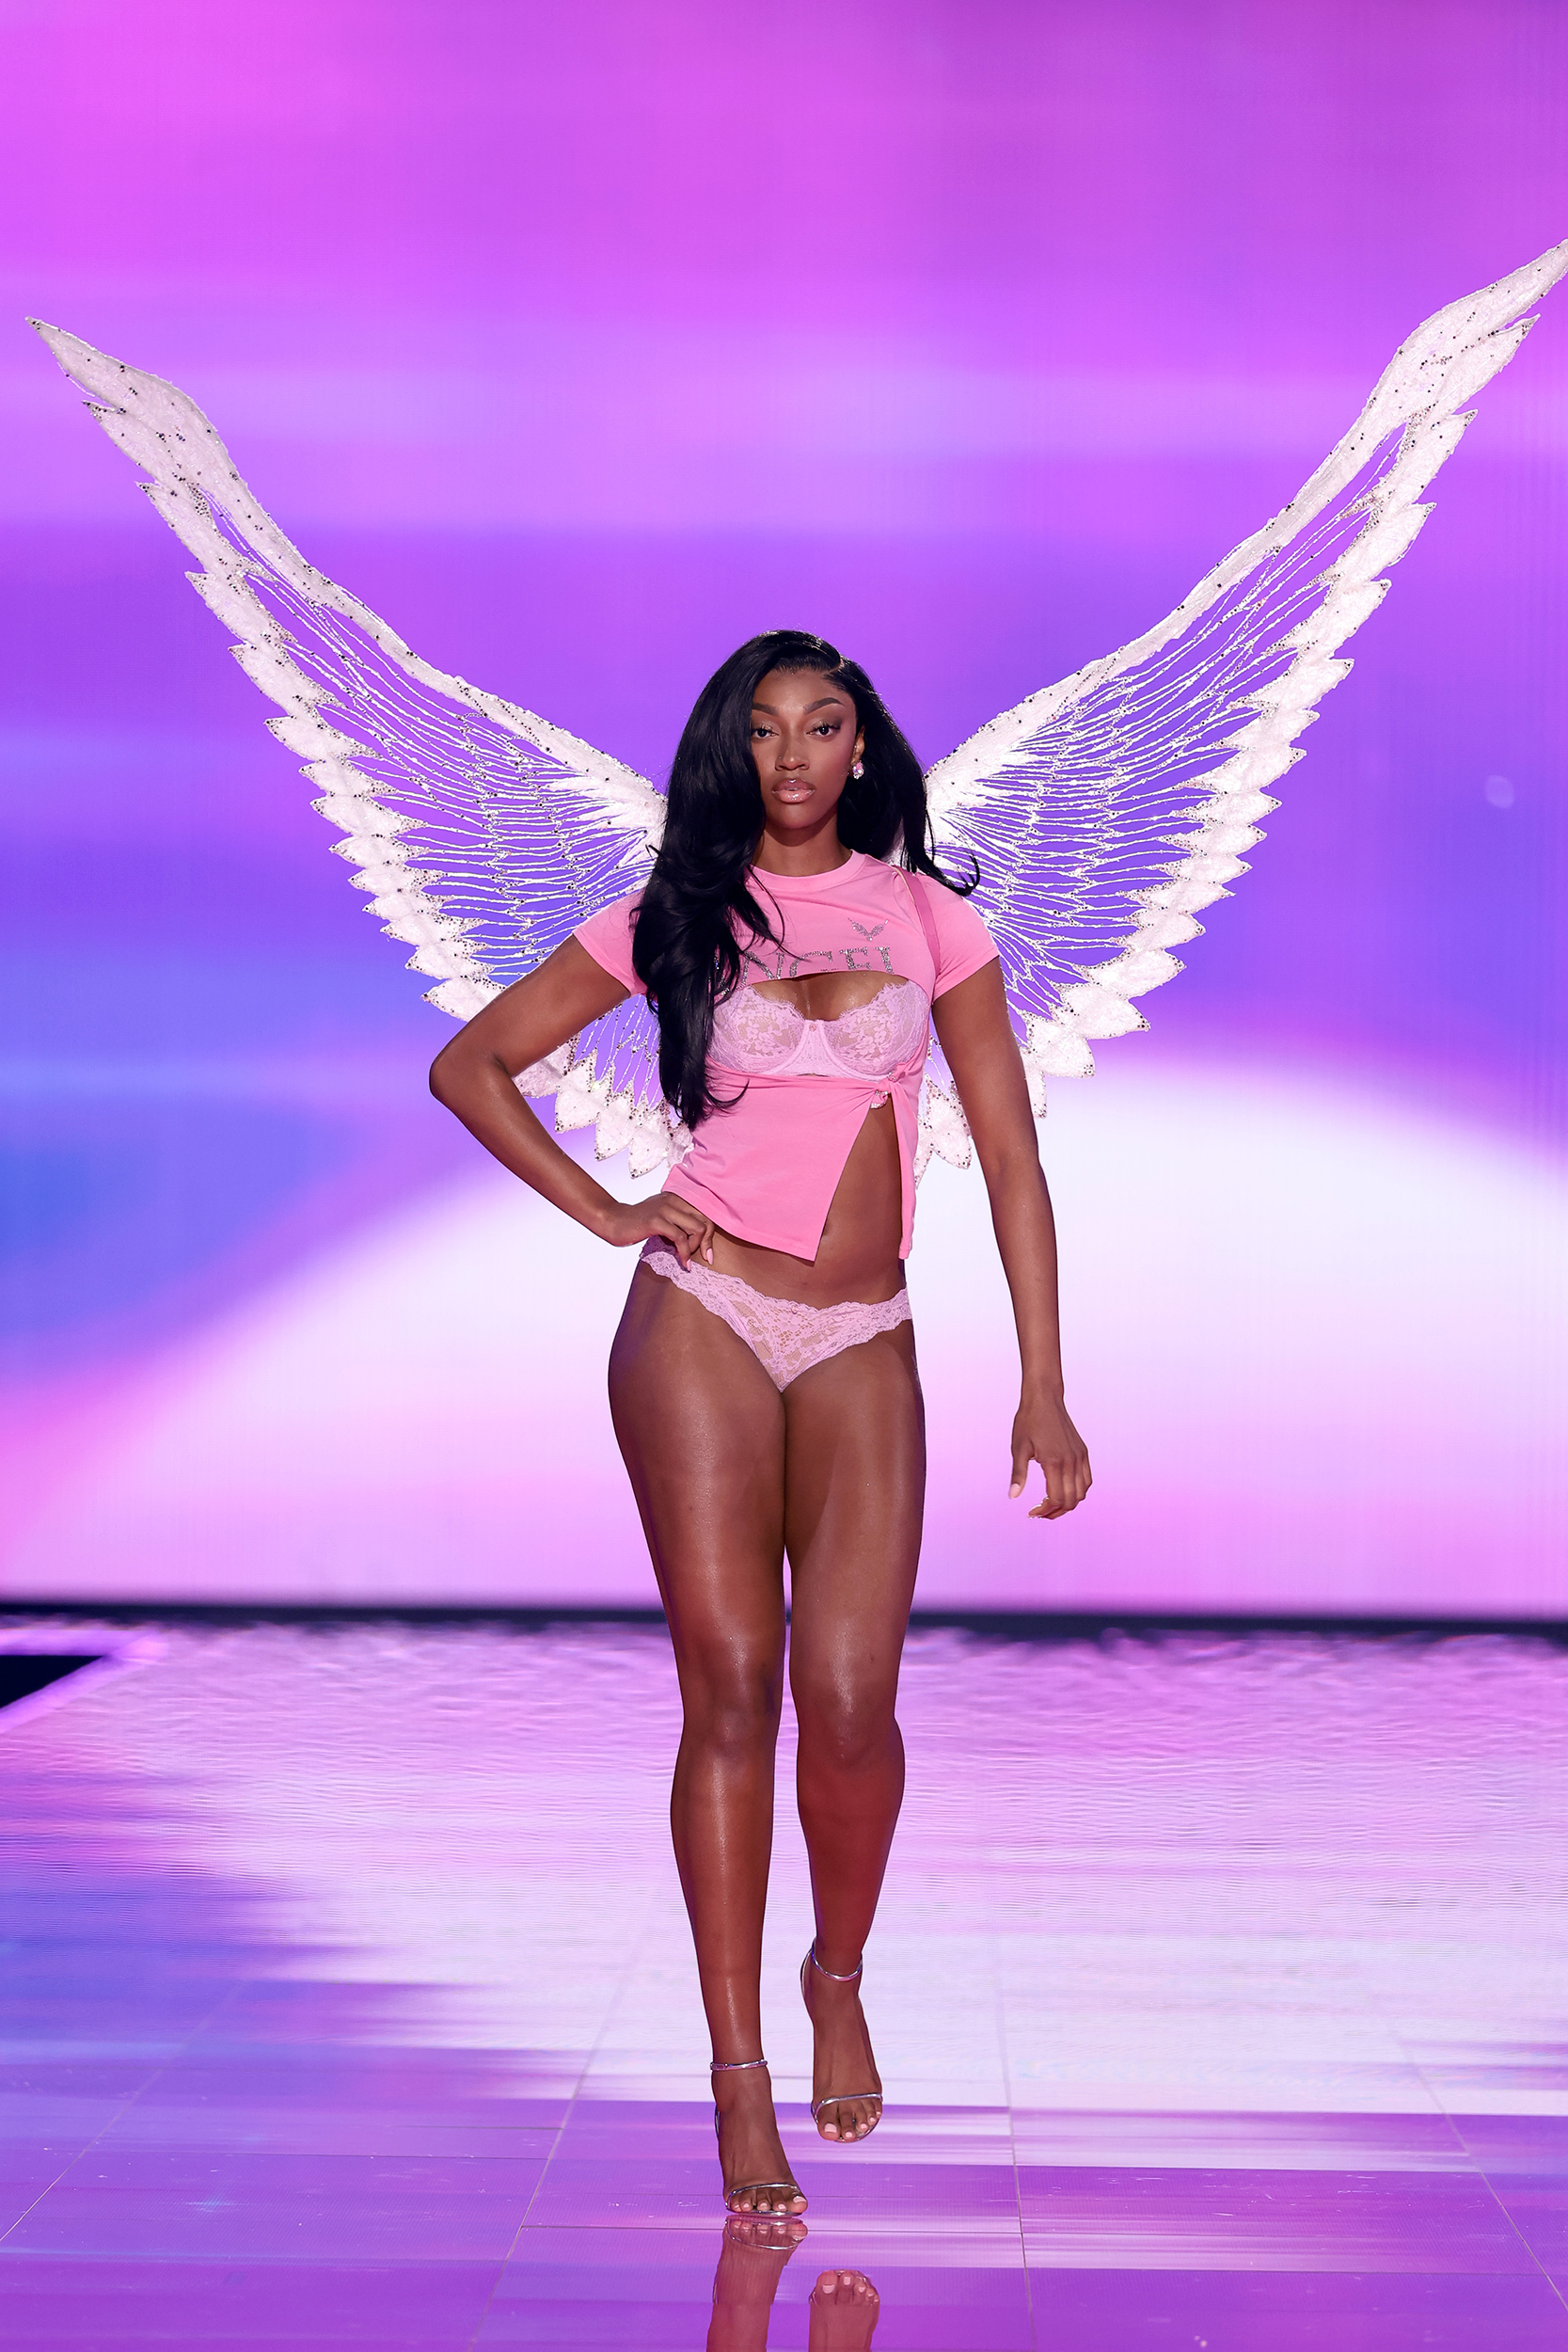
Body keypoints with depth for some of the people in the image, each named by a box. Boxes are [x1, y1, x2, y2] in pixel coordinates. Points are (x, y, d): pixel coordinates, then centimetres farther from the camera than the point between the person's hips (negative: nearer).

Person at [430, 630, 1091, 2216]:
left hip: (863, 1349, 1)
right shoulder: (676, 918, 7)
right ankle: (739, 2074, 5)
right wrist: (605, 1214, 1)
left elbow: (1010, 1158, 7)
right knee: (730, 1689, -4)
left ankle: (838, 1981, 19)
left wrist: (1043, 1389, 2)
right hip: (701, 1321, -1)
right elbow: (469, 1065, 12)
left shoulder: (930, 919, 9)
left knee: (849, 1696, -11)